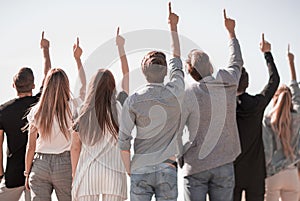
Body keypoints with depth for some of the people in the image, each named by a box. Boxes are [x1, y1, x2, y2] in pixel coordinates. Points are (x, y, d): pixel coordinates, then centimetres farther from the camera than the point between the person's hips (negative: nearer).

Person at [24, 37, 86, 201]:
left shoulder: (36, 111, -2)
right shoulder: (72, 107, -8)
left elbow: (31, 147, 2)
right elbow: (83, 88, 14)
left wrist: (27, 174, 13)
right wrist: (77, 59, 20)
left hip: (40, 164, 2)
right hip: (65, 164, -2)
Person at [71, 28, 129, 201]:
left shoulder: (82, 114, 1)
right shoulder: (119, 108, -2)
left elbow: (75, 148, 5)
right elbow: (127, 75, 11)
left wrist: (74, 175, 16)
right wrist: (121, 47, 22)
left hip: (86, 173, 1)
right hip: (113, 172, -1)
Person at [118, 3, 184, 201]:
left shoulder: (133, 100, -3)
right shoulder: (175, 94, -1)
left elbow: (123, 140, -4)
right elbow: (177, 60, 16)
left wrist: (128, 170, 8)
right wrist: (173, 27, 26)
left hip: (140, 170, 0)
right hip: (167, 169, 0)